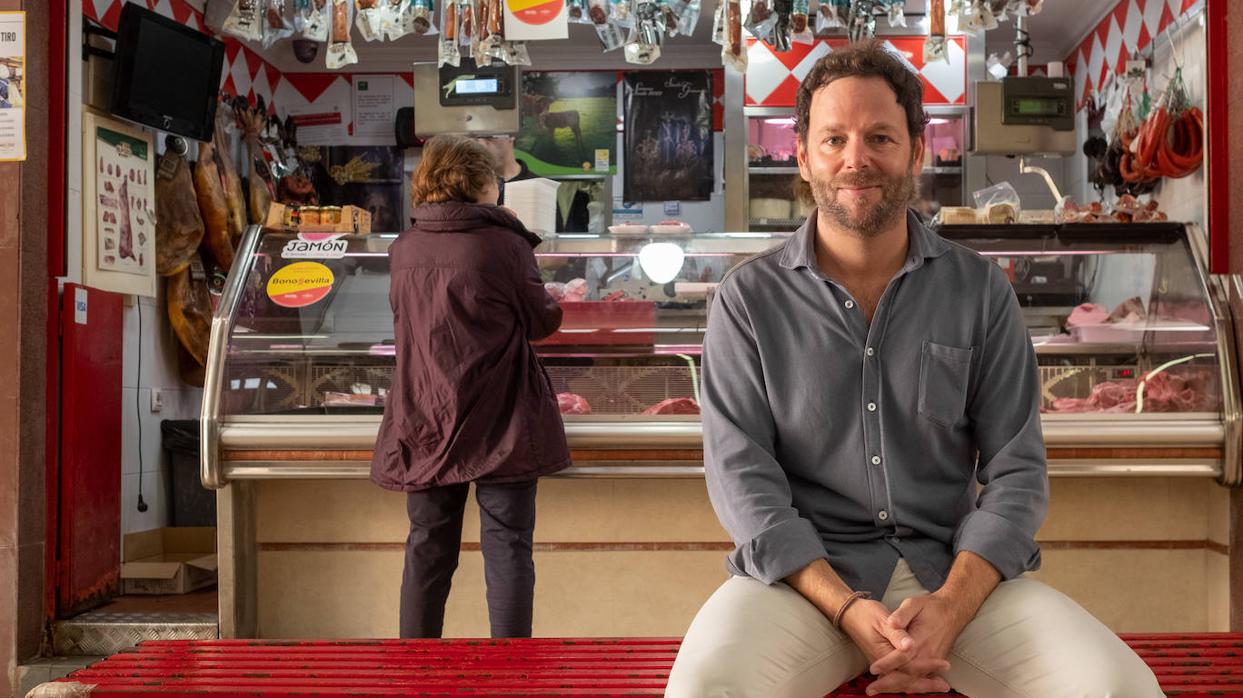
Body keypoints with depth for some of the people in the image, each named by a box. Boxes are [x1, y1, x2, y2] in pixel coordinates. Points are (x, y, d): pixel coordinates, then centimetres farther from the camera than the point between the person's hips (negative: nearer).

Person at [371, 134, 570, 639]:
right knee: (507, 544, 4)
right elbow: (542, 321, -1)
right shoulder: (505, 243, -10)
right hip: (501, 425, -4)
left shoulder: (403, 250, 3)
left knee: (428, 545, 14)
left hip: (425, 423, 4)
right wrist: (552, 307, 20)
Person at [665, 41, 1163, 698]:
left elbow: (1015, 469, 2)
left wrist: (951, 606, -15)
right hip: (805, 571, -1)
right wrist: (849, 611, -17)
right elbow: (740, 472, -5)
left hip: (958, 569, 2)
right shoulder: (749, 299, 1)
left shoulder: (981, 291, 5)